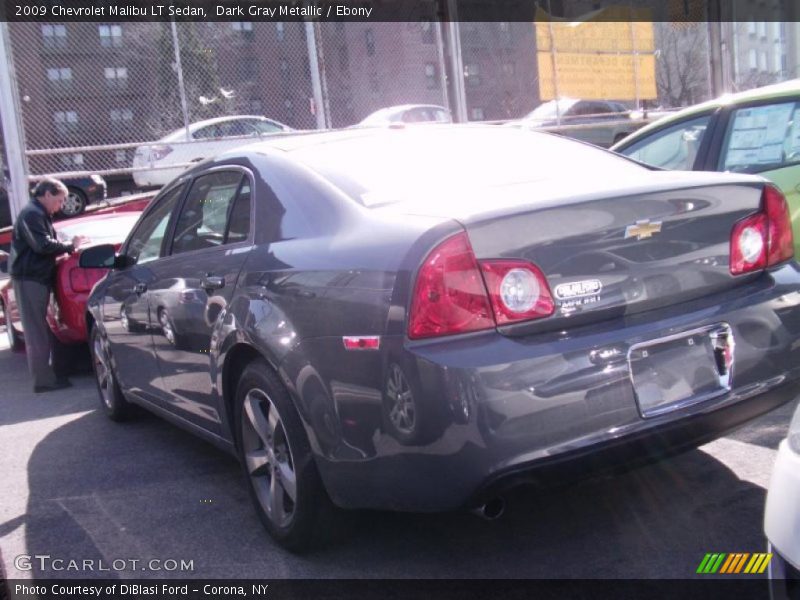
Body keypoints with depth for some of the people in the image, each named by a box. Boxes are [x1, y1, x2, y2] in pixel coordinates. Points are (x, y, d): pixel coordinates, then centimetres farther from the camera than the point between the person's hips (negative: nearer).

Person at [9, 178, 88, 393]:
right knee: (37, 331, -7)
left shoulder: (40, 214, 19)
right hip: (30, 279, -10)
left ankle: (44, 374, 21)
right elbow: (43, 245, -23)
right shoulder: (32, 214, -14)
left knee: (40, 330, 14)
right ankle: (43, 379, -5)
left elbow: (45, 244, 19)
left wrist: (68, 245, 3)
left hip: (37, 277, 10)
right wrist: (71, 246, -13)